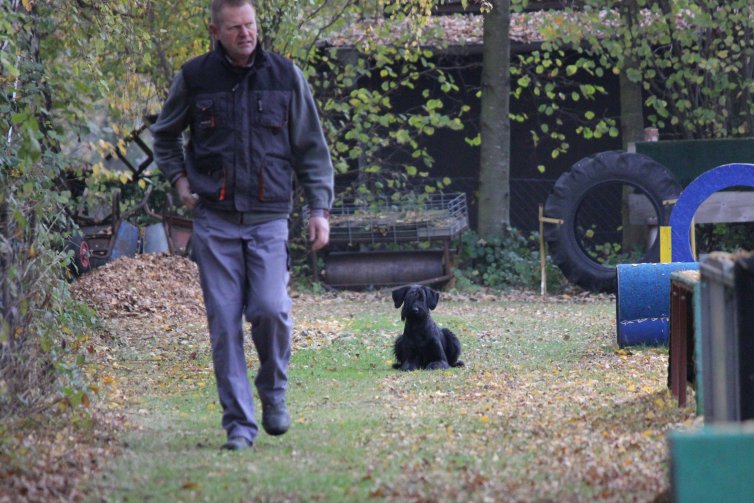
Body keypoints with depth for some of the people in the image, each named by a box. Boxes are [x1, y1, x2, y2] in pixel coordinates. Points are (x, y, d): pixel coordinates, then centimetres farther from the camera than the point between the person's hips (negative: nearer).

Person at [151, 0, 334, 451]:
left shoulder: (286, 76, 3)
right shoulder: (195, 78, 3)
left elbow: (311, 149, 8)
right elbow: (165, 135, 21)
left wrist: (320, 208, 2)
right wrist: (179, 180, 7)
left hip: (269, 218, -1)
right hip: (214, 220, 1)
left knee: (270, 309, -15)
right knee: (224, 322, -2)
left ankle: (274, 390, 13)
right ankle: (239, 422, 6)